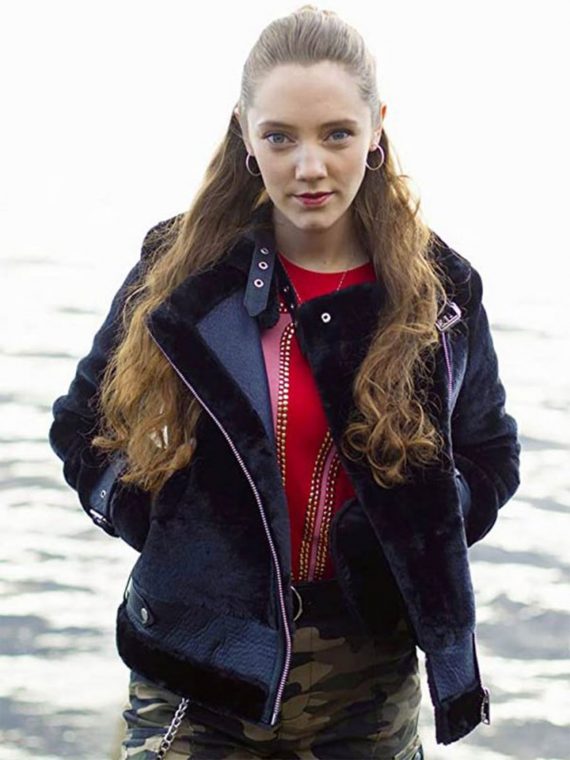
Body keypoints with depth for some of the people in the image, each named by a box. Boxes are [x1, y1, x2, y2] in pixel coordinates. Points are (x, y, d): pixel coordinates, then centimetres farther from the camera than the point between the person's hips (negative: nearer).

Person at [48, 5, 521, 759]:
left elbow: (491, 456, 15)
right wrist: (153, 521, -2)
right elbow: (82, 426, 11)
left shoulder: (441, 289, 1)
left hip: (369, 678, 1)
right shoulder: (180, 273, -2)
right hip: (201, 668, -1)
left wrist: (416, 535, -1)